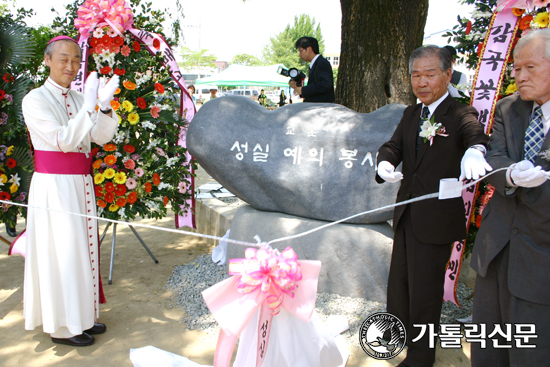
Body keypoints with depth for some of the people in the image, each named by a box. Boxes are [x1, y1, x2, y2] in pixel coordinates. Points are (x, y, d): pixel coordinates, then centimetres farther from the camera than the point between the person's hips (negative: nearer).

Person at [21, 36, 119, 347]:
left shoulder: (78, 99, 10)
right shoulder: (36, 99, -8)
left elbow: (102, 137, 0)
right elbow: (63, 140, -18)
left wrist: (104, 106, -16)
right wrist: (89, 107, -22)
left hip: (81, 183, 7)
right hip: (54, 184, -6)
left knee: (83, 247, 12)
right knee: (62, 252, 0)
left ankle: (80, 316, 26)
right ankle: (62, 326, 15)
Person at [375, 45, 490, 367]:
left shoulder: (460, 113, -11)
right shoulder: (411, 114, 8)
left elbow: (474, 132, -33)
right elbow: (394, 145, -1)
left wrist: (473, 151, -57)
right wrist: (386, 164, -26)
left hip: (437, 216, -6)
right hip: (406, 212, 7)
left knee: (425, 287, 6)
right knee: (399, 278, 22)